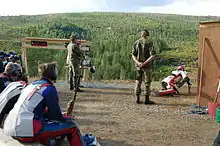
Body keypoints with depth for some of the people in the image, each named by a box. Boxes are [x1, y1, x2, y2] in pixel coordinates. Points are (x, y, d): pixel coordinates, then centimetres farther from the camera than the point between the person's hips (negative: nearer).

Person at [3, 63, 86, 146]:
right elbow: (55, 116, -5)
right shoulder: (49, 88, -4)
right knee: (71, 125, 0)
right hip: (28, 132, -8)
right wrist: (64, 118, 17)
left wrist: (60, 115, 26)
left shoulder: (31, 85, 17)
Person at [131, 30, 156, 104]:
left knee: (138, 81, 13)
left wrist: (138, 63, -13)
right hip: (147, 65, -5)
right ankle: (147, 99, 6)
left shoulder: (136, 43, 5)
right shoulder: (149, 43, -9)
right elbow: (152, 55, -19)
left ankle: (137, 99, 14)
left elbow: (133, 55, -2)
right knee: (147, 82, 3)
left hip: (138, 65, 5)